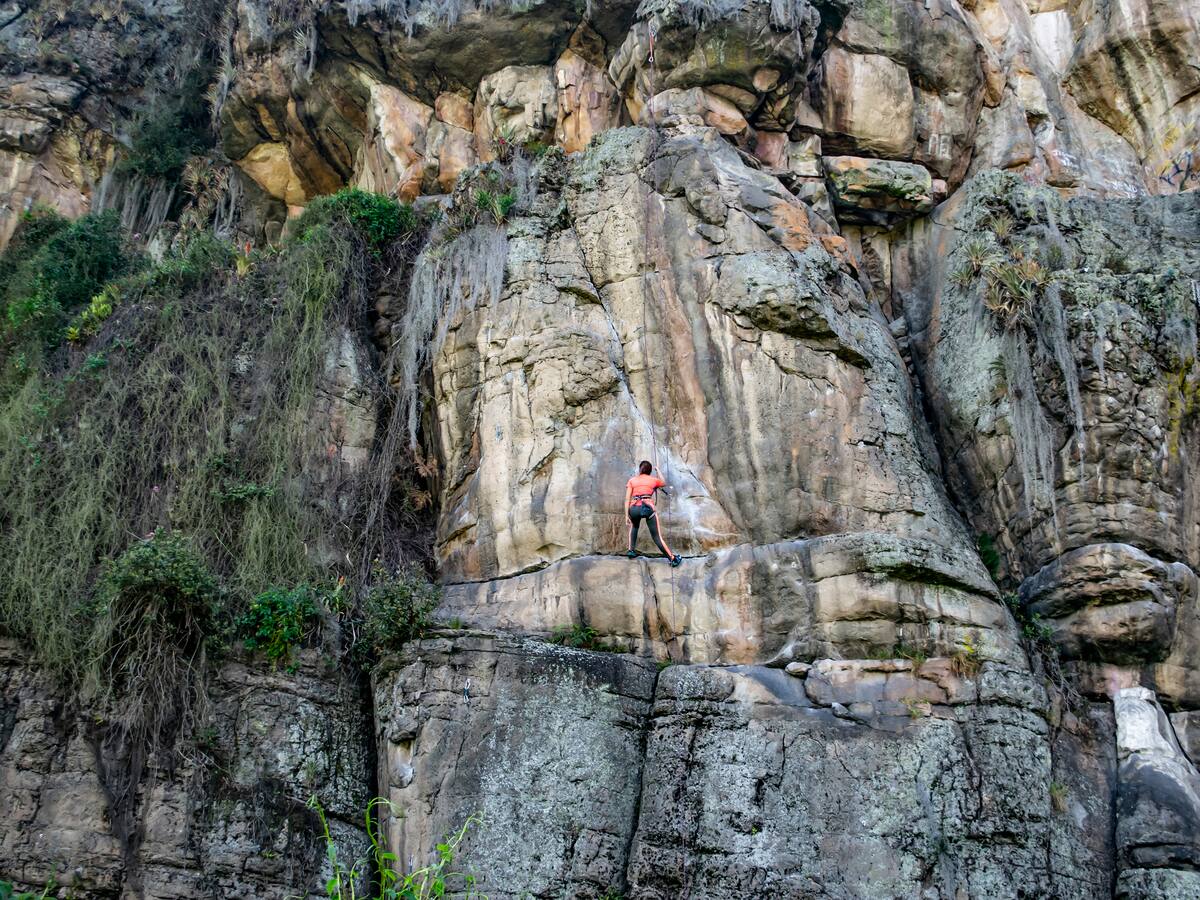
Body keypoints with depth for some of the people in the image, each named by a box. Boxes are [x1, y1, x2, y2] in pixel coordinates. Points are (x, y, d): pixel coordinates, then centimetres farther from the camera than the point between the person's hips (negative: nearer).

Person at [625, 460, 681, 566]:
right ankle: (672, 559, 5)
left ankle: (631, 550, 24)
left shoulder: (632, 480, 16)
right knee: (657, 537, 7)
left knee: (633, 526, 34)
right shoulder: (653, 480, 17)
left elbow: (627, 499, 7)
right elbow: (664, 484, 40)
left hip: (634, 508, 1)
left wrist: (626, 515, 6)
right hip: (648, 507, -1)